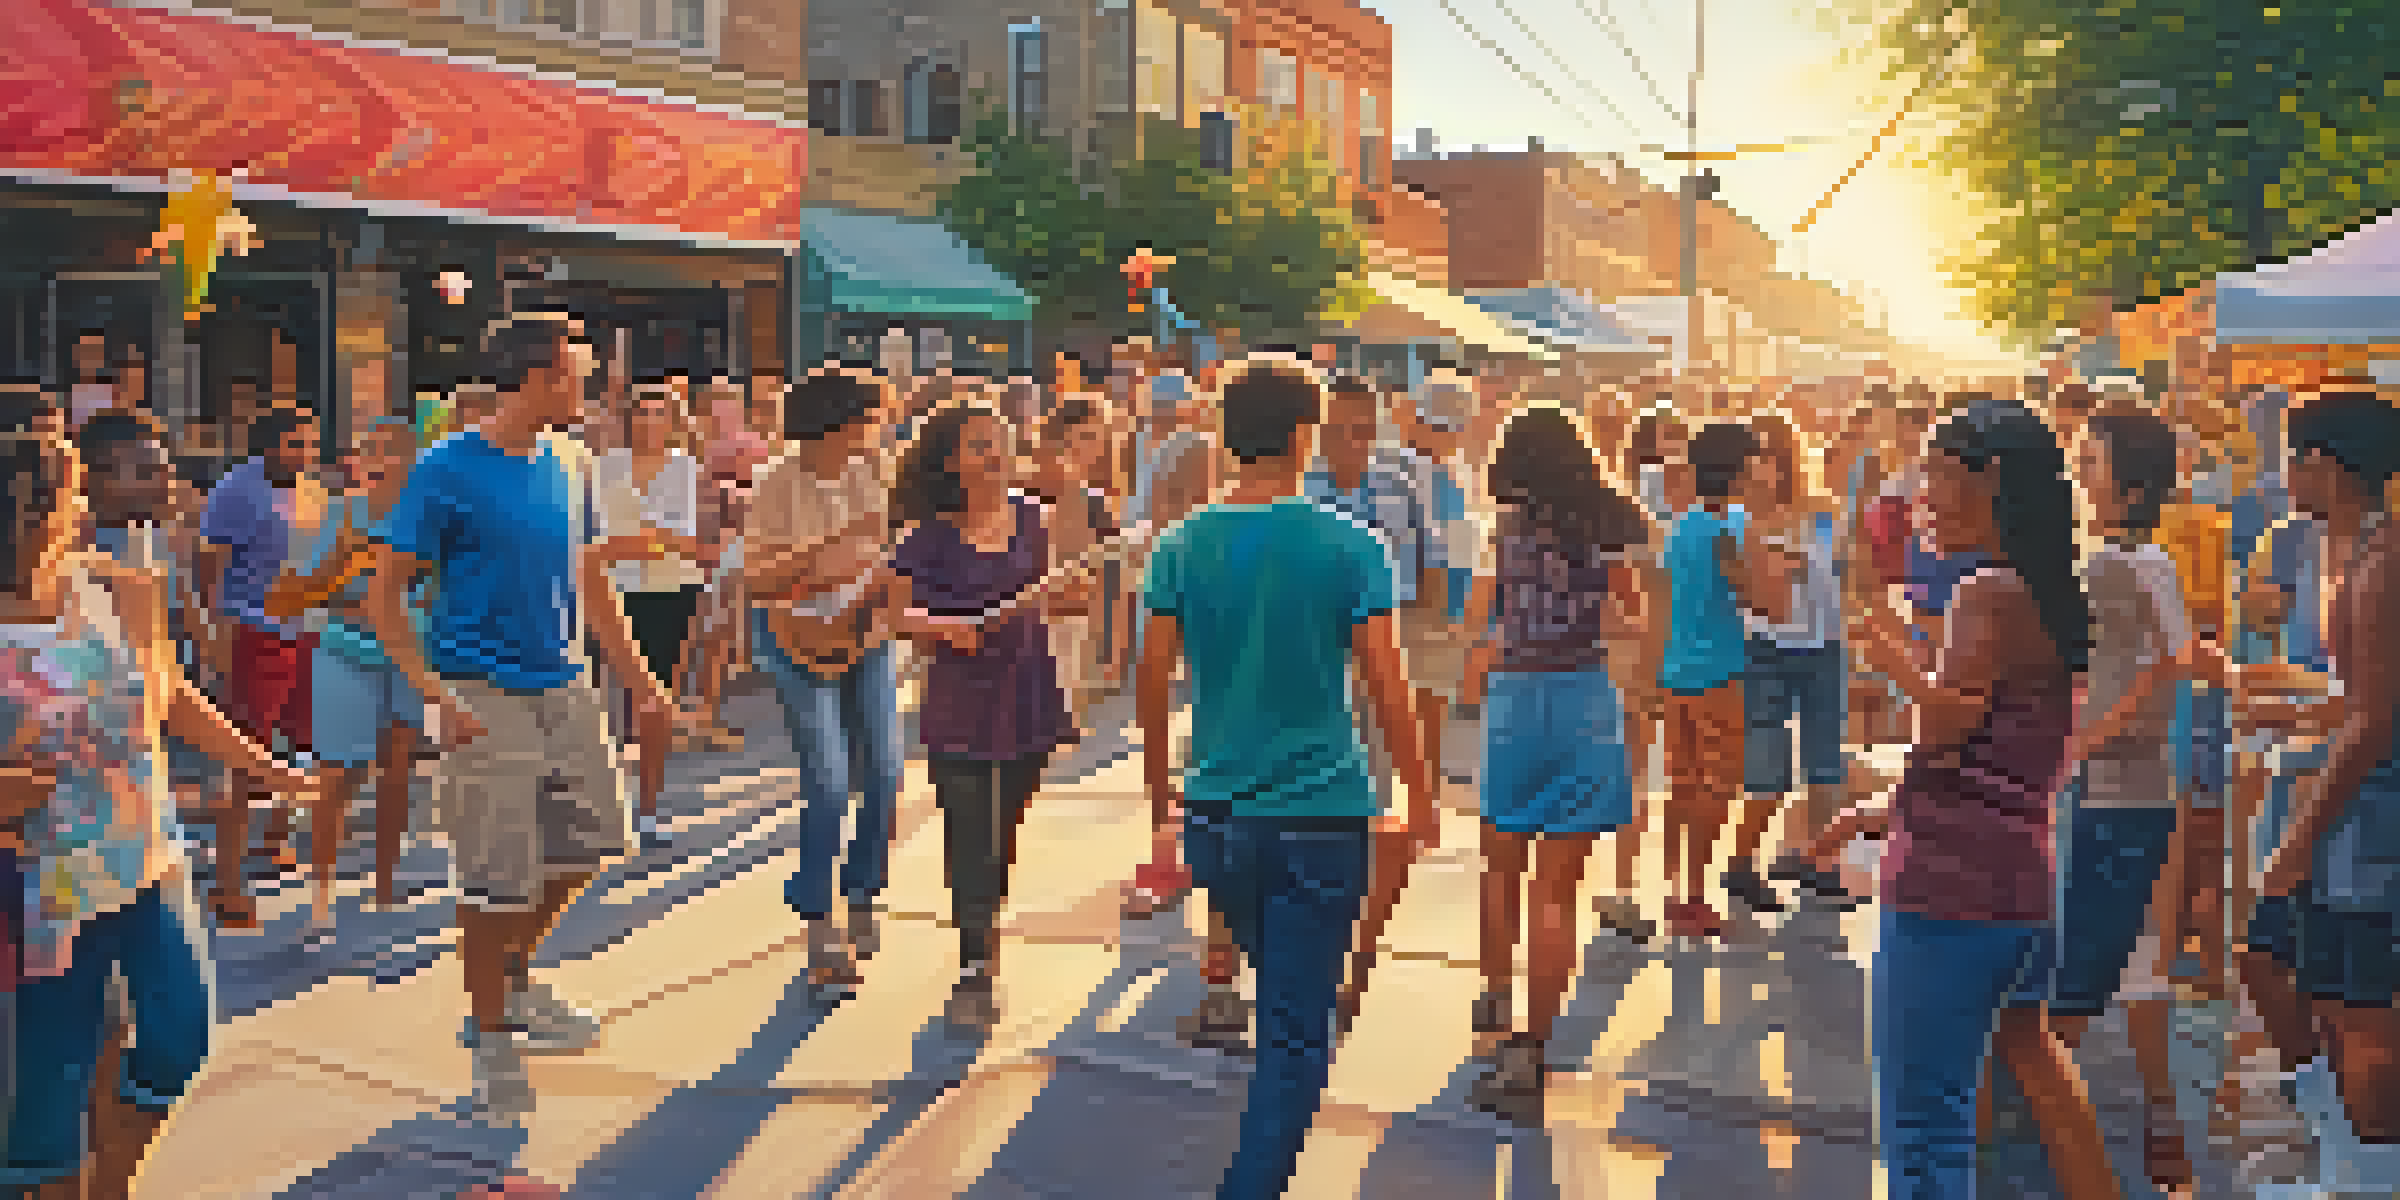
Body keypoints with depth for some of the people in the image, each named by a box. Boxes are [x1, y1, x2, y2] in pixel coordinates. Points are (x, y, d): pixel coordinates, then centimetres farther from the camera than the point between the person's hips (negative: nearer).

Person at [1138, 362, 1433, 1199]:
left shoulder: (1181, 548, -1)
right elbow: (1386, 691, -8)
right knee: (1296, 1030, 3)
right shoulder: (1349, 547, -9)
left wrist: (1161, 799, 15)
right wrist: (1420, 800, 6)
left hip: (1218, 811, 4)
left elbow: (1151, 685, 1)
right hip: (1321, 815, -4)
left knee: (1278, 999, 26)